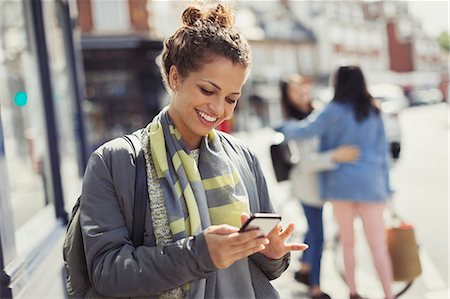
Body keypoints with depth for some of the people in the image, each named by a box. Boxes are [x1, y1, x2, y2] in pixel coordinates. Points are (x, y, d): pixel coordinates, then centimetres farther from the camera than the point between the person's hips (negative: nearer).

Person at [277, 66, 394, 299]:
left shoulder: (336, 110, -5)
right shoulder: (373, 111, 6)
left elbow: (305, 130, -12)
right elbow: (382, 149, 9)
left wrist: (284, 129, 7)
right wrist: (385, 186, 13)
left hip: (342, 181, -2)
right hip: (371, 183, 2)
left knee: (347, 242, 14)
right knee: (378, 246, 2)